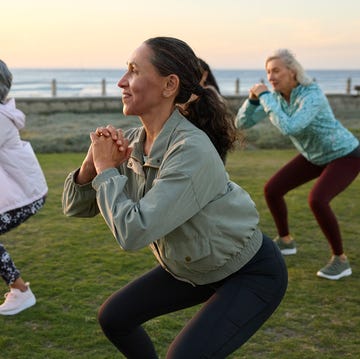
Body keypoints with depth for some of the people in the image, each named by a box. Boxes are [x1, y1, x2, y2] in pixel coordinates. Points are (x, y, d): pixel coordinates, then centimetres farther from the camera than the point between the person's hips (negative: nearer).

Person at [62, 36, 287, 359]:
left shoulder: (191, 150, -33)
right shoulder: (133, 143, -9)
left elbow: (133, 232, -36)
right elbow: (76, 207, -2)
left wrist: (106, 170, -23)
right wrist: (92, 165, -21)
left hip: (253, 274, -7)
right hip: (194, 268, 8)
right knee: (113, 317, 9)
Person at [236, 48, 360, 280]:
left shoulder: (313, 96, -35)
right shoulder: (276, 95, -12)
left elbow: (288, 129, -49)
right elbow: (243, 124, -11)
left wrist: (264, 96, -40)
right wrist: (254, 97, -29)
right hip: (316, 155, 8)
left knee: (316, 201, -31)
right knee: (272, 190, 1)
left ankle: (341, 260, -11)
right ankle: (285, 241, 23)